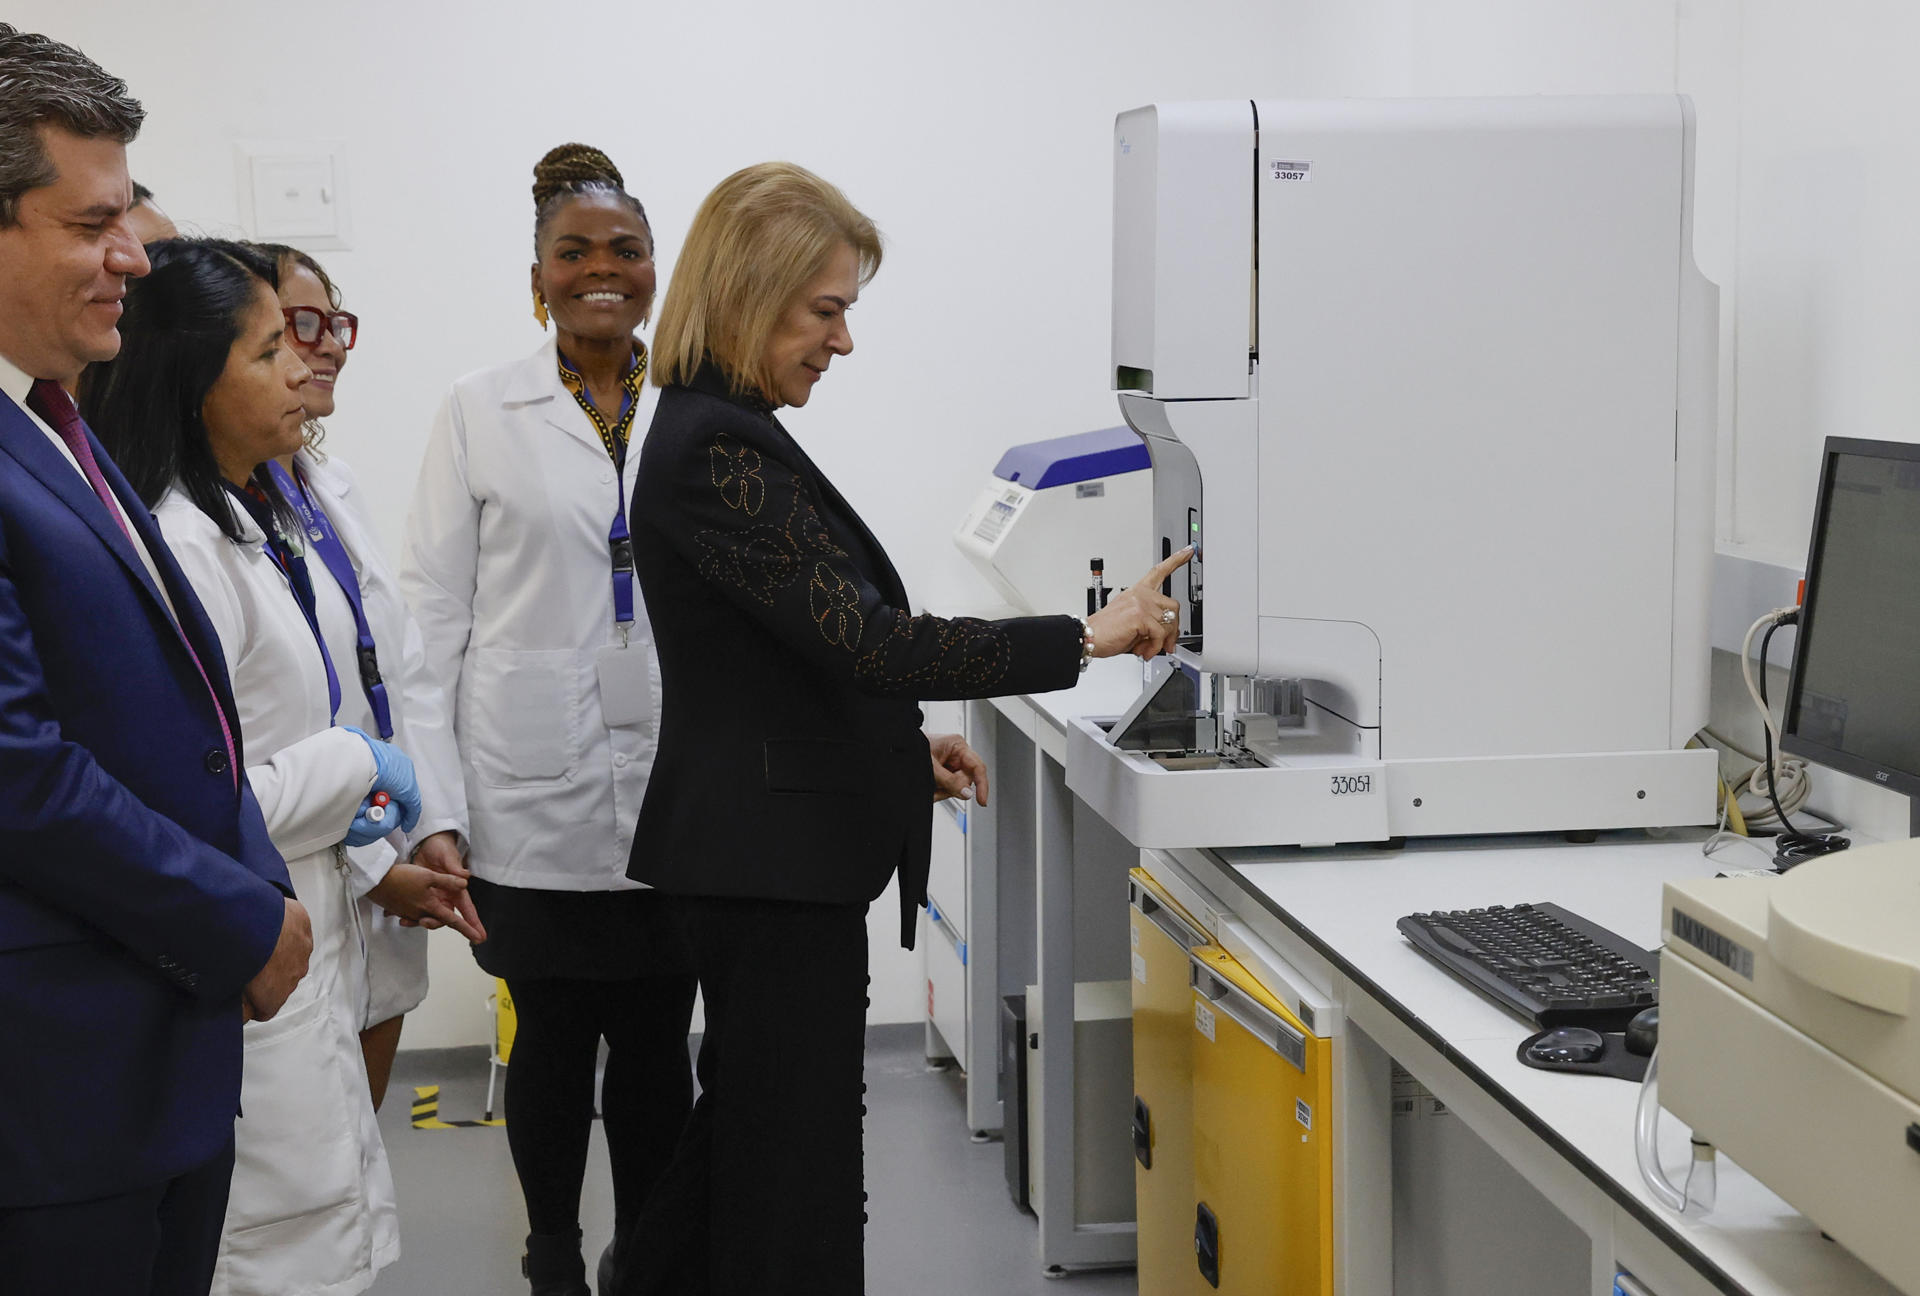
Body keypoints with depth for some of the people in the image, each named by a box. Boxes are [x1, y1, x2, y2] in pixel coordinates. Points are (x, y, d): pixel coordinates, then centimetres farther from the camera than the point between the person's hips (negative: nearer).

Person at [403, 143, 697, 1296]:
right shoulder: (482, 414, 3)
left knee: (657, 1040, 6)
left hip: (674, 785, 1)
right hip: (537, 790, -1)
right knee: (555, 1036, 8)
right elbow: (434, 607, 3)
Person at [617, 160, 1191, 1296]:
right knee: (798, 1173, -1)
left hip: (759, 852, 10)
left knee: (736, 1143, 20)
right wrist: (1090, 638, -20)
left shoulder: (719, 432, 13)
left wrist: (904, 744, 13)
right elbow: (866, 639, -24)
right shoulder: (717, 450, -20)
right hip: (778, 861, -10)